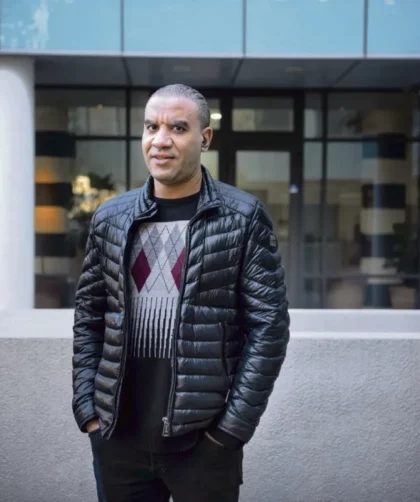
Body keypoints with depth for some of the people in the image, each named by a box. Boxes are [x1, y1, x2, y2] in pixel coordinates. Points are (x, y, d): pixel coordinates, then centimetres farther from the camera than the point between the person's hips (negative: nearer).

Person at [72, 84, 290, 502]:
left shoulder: (243, 218, -4)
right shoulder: (110, 218, 6)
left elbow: (269, 325, -6)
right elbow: (89, 318, 10)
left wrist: (234, 424, -11)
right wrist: (86, 406, 2)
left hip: (204, 438, -3)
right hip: (117, 435, 3)